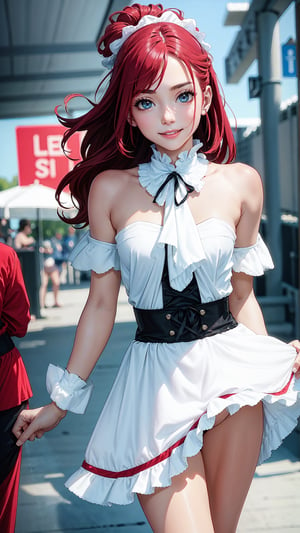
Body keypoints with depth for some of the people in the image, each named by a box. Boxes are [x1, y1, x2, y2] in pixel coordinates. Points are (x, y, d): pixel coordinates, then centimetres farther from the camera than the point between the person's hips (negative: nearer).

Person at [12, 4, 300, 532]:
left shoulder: (241, 183, 1)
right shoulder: (110, 187, -3)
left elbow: (242, 295, 9)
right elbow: (102, 302, 3)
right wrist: (62, 402, 7)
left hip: (231, 369, 2)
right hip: (155, 379, -1)